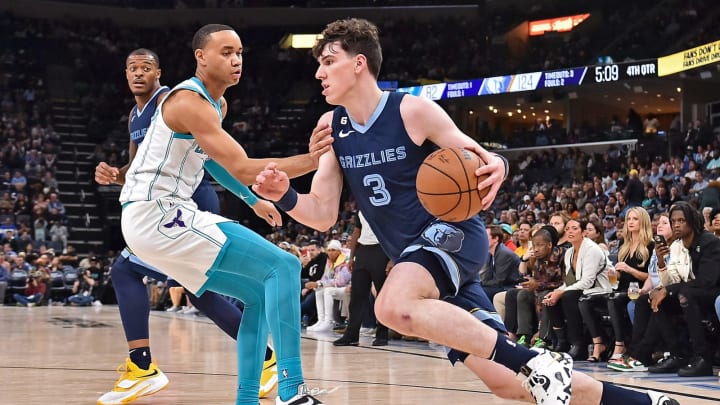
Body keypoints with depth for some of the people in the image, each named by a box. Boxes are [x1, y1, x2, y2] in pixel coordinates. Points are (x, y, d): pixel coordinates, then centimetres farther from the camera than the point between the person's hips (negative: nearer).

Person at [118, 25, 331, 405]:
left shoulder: (217, 103, 15)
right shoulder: (189, 101, -17)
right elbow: (244, 170, -24)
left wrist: (253, 200, 26)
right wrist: (312, 159, -30)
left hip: (165, 215, 10)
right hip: (154, 215, -10)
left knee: (261, 294, 13)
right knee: (283, 266, -17)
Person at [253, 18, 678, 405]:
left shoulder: (413, 110, -12)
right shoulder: (331, 128, 4)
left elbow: (476, 165, -5)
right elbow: (323, 215, 4)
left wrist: (497, 166, -29)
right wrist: (285, 196, -16)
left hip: (453, 232, -6)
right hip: (415, 257, 6)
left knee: (394, 306, -38)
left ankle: (538, 361, -28)